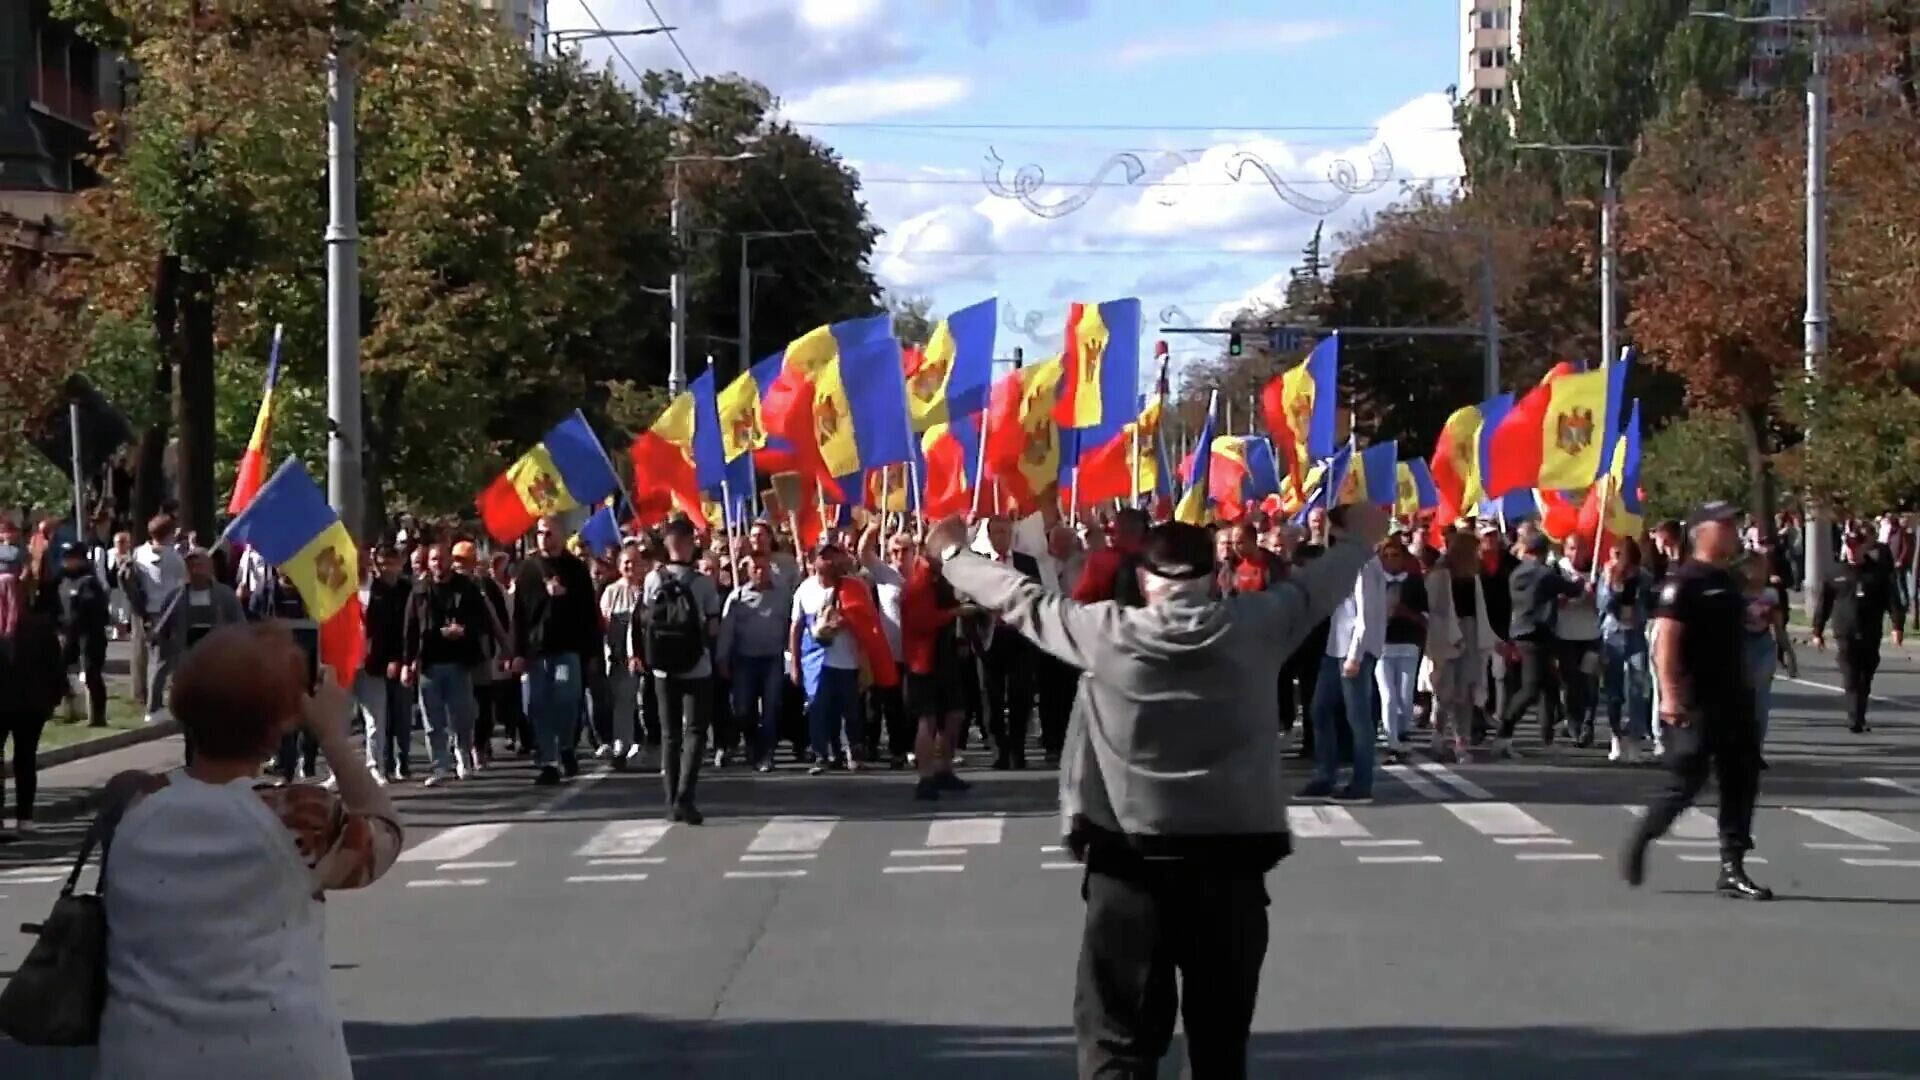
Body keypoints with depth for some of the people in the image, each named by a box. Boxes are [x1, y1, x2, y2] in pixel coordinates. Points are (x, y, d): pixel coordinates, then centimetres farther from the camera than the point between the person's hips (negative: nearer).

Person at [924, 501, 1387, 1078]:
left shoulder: (1106, 633, -4)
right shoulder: (1254, 625, -2)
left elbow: (1022, 600, 10)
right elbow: (1318, 583, 16)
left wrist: (952, 554, 27)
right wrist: (1359, 539, 38)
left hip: (1129, 861, -1)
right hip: (1231, 858, 1)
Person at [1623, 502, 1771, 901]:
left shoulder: (1728, 582, 16)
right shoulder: (1684, 581, -12)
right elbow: (1666, 639, -19)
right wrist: (1670, 695, -25)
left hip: (1733, 700, 9)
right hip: (1696, 704, -8)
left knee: (1742, 781, 4)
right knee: (1687, 782, -5)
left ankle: (1732, 869, 8)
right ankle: (1640, 842, 17)